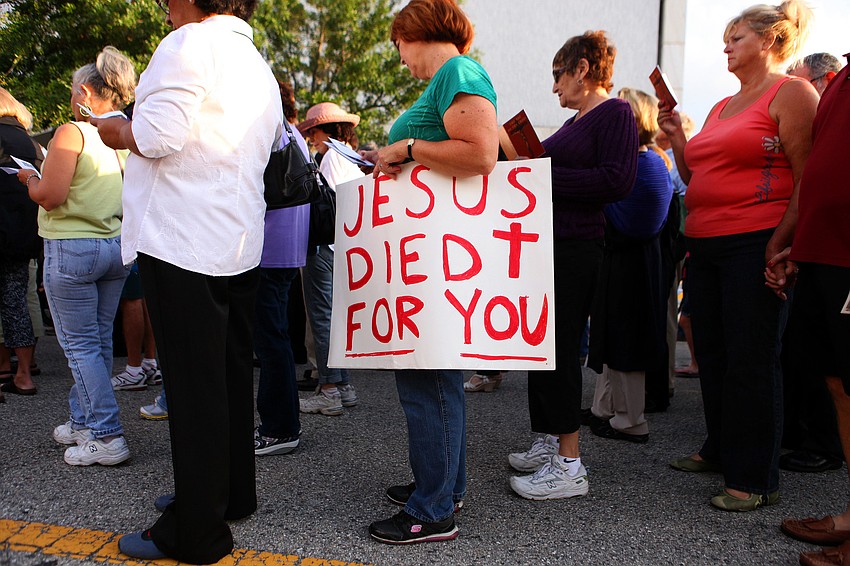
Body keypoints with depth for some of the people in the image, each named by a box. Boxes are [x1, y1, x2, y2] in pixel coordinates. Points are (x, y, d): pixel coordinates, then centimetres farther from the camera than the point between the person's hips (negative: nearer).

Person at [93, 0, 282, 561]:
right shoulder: (261, 69, 21)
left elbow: (158, 135, -19)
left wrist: (119, 130, 3)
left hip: (183, 243, -9)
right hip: (240, 244, 9)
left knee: (193, 386, -4)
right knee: (230, 376, 15)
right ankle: (232, 493, 29)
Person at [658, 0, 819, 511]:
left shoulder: (792, 94, -3)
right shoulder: (722, 108, 20)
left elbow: (810, 178, -12)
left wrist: (779, 245, -19)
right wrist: (678, 137, 12)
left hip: (755, 245, -8)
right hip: (706, 246, 8)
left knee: (750, 361, -4)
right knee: (712, 354, 13)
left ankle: (756, 479, 7)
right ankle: (721, 450, 29)